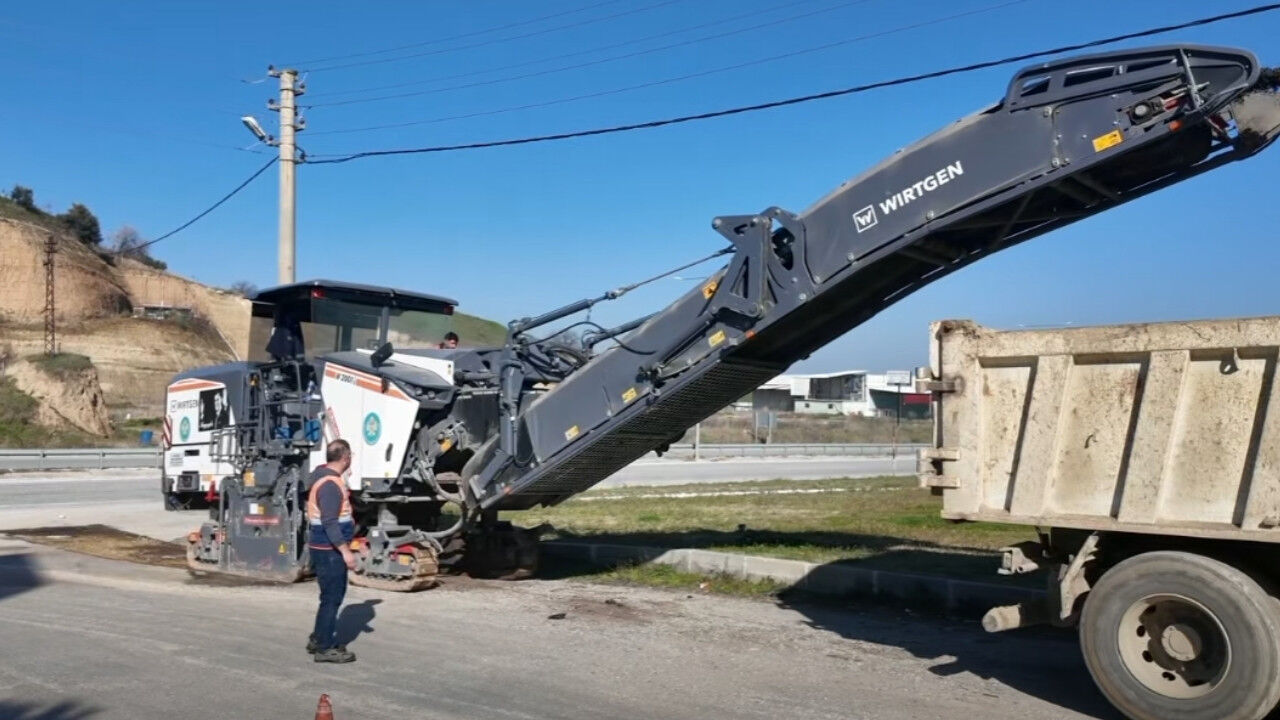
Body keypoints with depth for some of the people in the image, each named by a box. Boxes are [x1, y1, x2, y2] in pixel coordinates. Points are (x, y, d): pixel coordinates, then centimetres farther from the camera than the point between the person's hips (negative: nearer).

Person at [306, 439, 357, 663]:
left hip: (328, 549, 11)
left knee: (333, 595, 19)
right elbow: (330, 523, -26)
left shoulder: (325, 476, 12)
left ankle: (318, 639, 28)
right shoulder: (330, 484, -21)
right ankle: (325, 647, 4)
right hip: (329, 550, -11)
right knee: (331, 597, -3)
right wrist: (345, 551, -25)